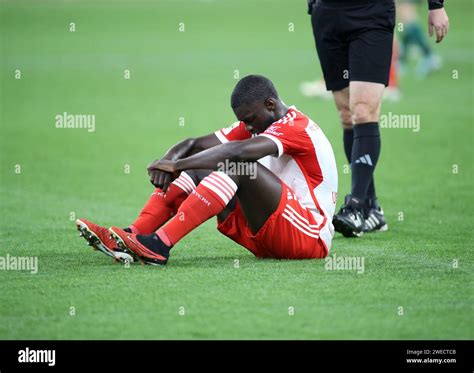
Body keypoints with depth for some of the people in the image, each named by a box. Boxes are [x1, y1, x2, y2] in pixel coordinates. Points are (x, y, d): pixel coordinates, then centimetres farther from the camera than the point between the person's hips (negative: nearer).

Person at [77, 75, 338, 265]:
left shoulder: (297, 127, -14)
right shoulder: (254, 126, 14)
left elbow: (238, 151, -30)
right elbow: (194, 144, 7)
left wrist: (177, 165, -28)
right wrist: (169, 161, -15)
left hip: (311, 238, -9)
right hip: (265, 241, 9)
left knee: (238, 168, -29)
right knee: (194, 172, -1)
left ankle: (159, 245, -37)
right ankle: (129, 239, -19)